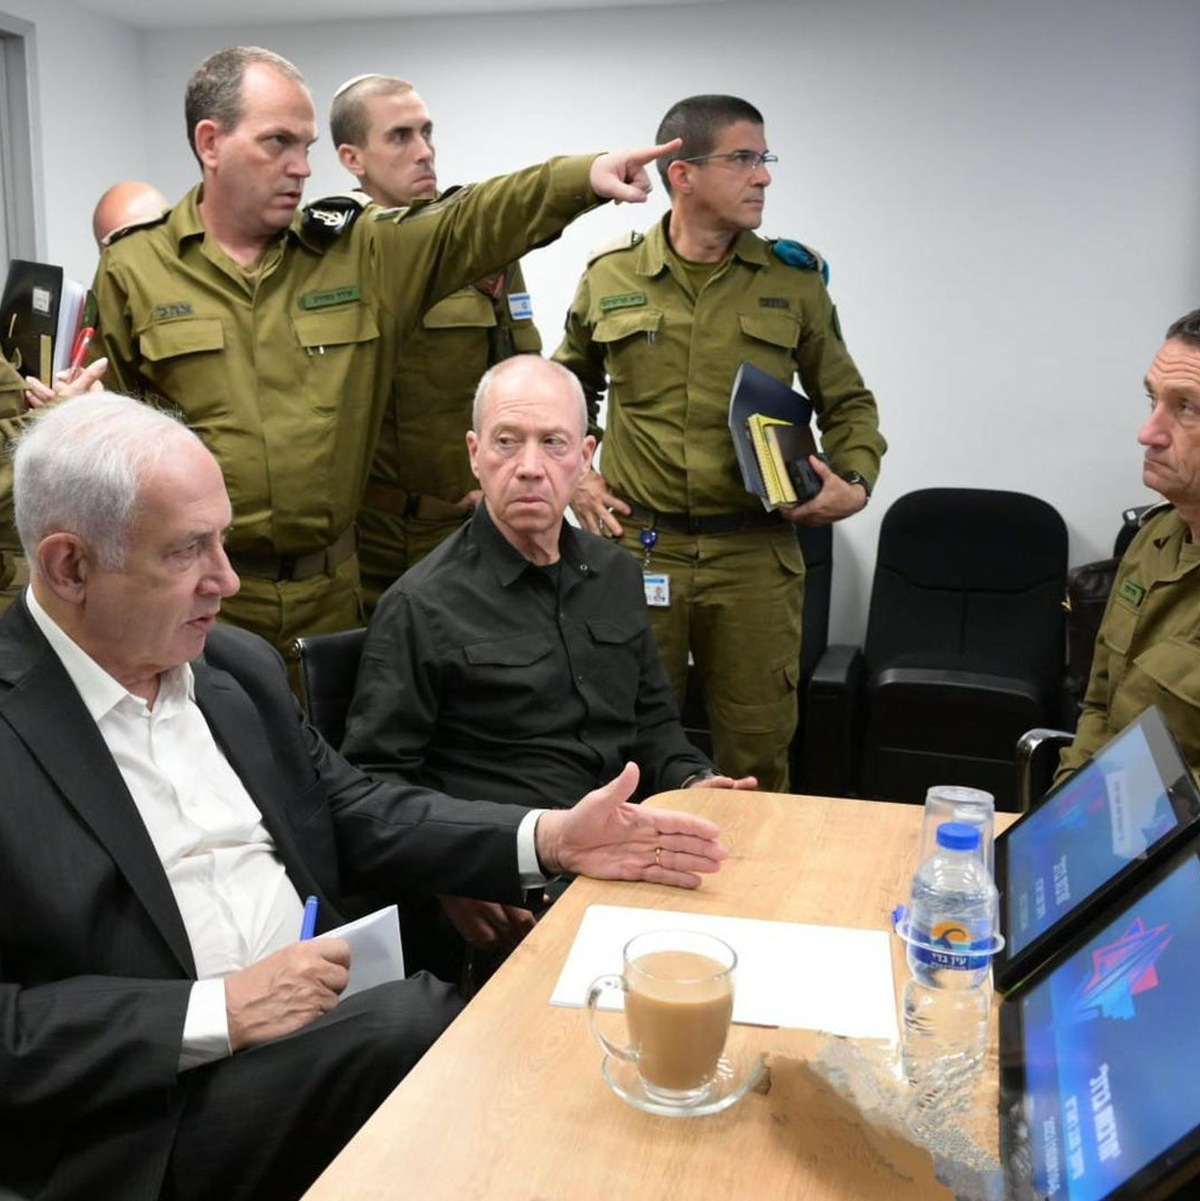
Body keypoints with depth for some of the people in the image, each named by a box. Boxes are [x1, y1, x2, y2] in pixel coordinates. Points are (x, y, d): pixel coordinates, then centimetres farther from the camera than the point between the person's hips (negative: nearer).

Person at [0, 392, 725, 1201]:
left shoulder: (238, 666, 8)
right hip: (148, 1121, -5)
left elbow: (356, 818, 12)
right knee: (420, 1026, -27)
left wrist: (549, 838, 0)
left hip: (333, 1030, 6)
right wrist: (218, 1012, -20)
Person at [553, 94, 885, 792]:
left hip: (756, 551, 0)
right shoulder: (611, 277, 4)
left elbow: (847, 402, 14)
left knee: (758, 750, 8)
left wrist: (856, 481, -3)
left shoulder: (794, 280, 5)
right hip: (637, 545, 0)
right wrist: (574, 477, 6)